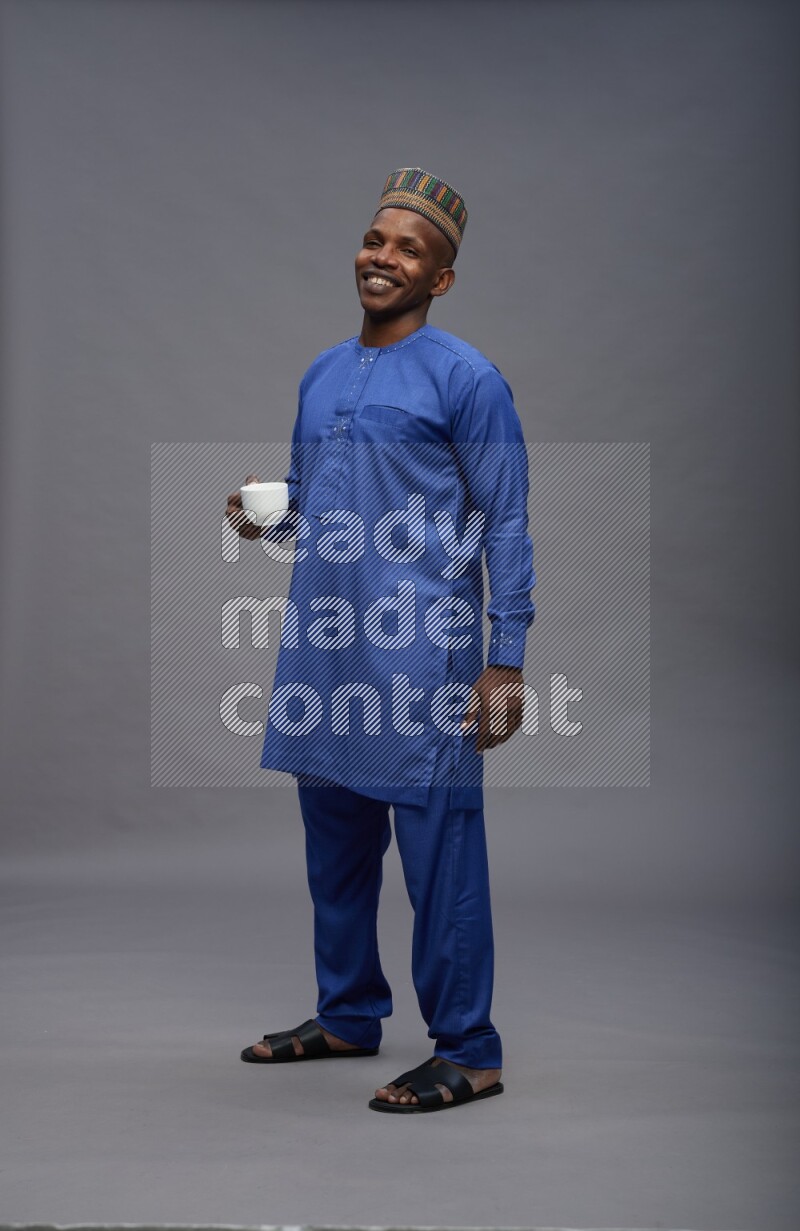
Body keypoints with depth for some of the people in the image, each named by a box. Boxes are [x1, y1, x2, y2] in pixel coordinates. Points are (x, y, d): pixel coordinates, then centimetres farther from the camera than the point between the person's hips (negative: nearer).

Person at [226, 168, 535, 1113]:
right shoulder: (321, 376, 16)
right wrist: (264, 521, 1)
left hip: (420, 650, -7)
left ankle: (467, 1053, 4)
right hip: (323, 646, 7)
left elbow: (506, 527, -6)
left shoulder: (465, 377, -5)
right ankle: (347, 1016, 29)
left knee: (438, 849, -4)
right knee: (333, 841, 14)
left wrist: (505, 662, -12)